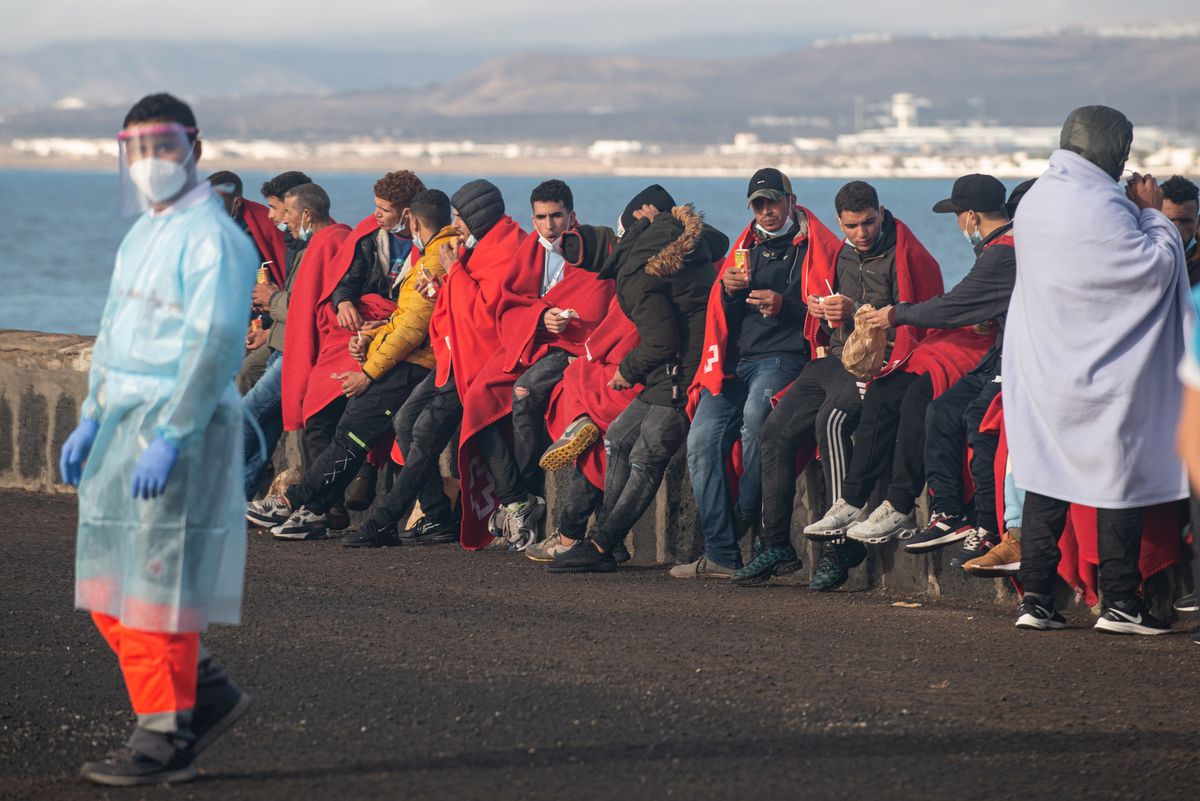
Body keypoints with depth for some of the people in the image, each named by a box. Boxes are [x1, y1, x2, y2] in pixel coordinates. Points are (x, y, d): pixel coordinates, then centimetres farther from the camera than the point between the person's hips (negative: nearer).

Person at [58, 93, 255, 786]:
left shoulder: (213, 238, -13)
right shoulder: (142, 234, 17)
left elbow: (214, 345, -21)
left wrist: (168, 437, -25)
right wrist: (91, 420, 16)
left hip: (183, 424, -9)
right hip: (126, 419, 9)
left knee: (158, 585, -6)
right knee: (108, 585, 10)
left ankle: (166, 741, 1)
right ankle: (208, 697, 19)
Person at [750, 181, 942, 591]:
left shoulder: (904, 255, -3)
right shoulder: (842, 255, 19)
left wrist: (855, 312, -17)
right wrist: (819, 308, 9)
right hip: (834, 358, 8)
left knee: (832, 419, -34)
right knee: (776, 430, -6)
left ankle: (841, 538, -34)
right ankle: (774, 544, -1)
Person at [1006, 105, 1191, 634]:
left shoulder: (1036, 200, 7)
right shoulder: (1100, 206, -20)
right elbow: (1157, 266, -15)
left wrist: (1136, 212, 13)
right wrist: (1152, 213, -2)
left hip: (1042, 372, 7)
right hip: (1102, 374, -7)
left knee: (1044, 480, 9)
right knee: (1121, 483, 2)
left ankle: (1035, 599, 6)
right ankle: (1120, 604, 4)